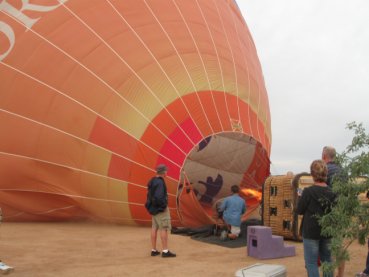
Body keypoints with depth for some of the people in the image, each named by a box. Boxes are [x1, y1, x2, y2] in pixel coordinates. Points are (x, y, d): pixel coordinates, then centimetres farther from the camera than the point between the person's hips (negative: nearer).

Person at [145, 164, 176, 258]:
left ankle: (154, 250, 16)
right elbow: (158, 197, -30)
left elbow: (150, 195, 17)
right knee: (164, 228, -5)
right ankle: (165, 251, -4)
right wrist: (164, 206, -17)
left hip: (154, 208, 10)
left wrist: (153, 206, 16)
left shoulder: (153, 181, 10)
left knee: (155, 228, 11)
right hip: (160, 208, -10)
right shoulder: (159, 182, -20)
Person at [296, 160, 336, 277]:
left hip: (311, 232, -5)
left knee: (311, 263, 4)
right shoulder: (332, 192, -5)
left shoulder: (308, 192, -18)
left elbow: (299, 210, -9)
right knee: (327, 260, 20)